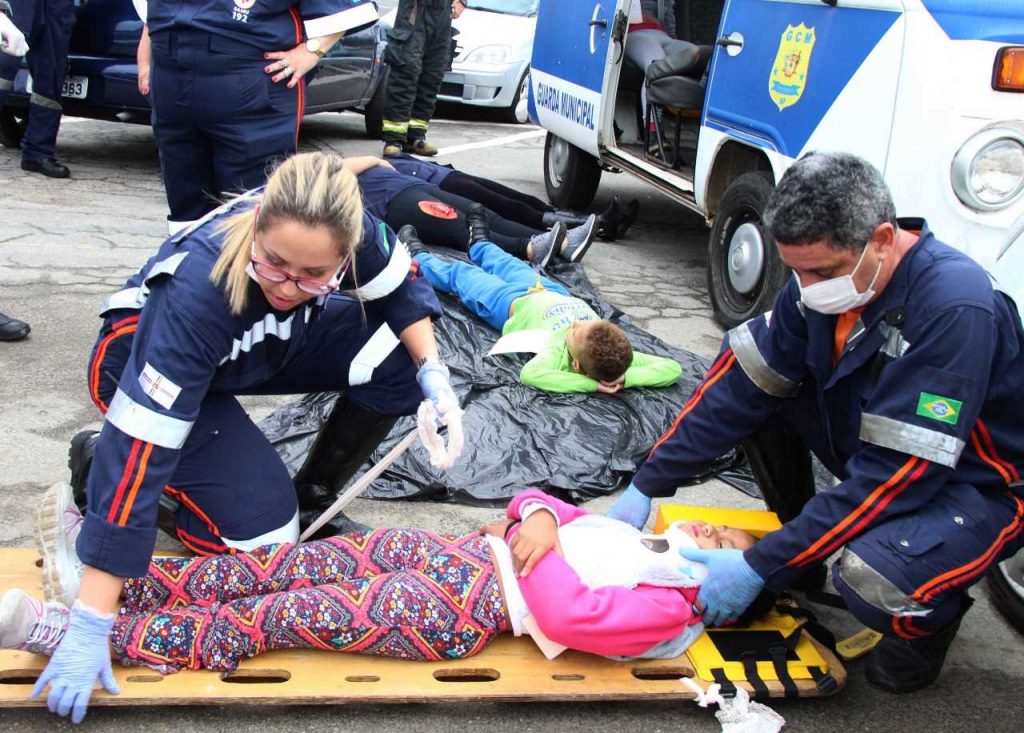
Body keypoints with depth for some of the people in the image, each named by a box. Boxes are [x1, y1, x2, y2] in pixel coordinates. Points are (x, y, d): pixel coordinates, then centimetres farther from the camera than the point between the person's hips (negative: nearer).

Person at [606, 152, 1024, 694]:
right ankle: (802, 545, 11)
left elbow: (895, 476, -33)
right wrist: (647, 485, -8)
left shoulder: (957, 310, -33)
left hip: (971, 483, -7)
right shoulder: (826, 272, -11)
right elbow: (741, 386, -5)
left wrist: (761, 567, -30)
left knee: (870, 579, -36)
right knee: (754, 370, -7)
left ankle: (931, 615, 3)